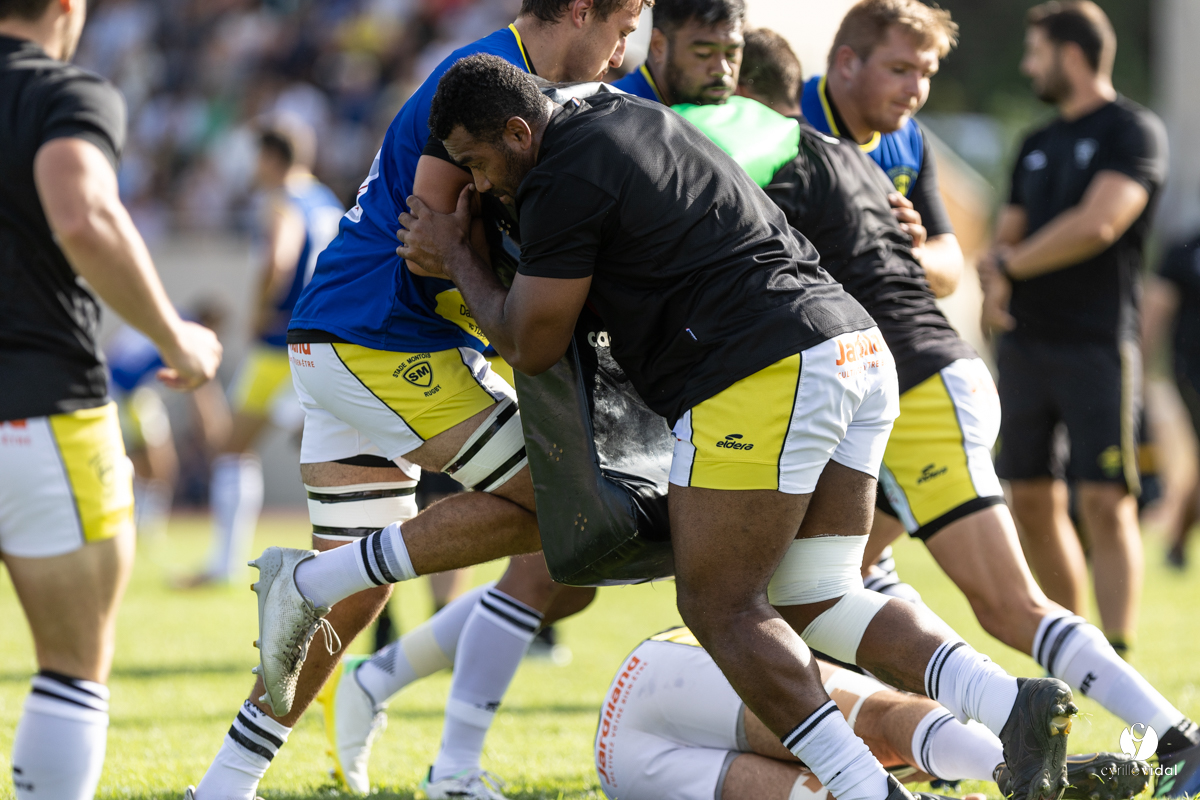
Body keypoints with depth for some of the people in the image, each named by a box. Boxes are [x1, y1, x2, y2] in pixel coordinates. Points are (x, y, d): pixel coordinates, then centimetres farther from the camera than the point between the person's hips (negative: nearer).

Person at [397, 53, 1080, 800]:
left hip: (767, 377, -9)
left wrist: (457, 258, 19)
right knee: (818, 600, 10)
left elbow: (532, 346, 3)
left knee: (720, 608, 1)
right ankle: (1017, 704, -7)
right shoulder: (625, 115, 21)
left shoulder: (563, 182, -7)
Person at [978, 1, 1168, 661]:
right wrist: (995, 272, -5)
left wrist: (1011, 266, -5)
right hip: (1025, 342, 7)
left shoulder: (1133, 130, -3)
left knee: (1105, 504, -11)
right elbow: (1007, 236, 19)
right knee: (1032, 502, 6)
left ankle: (1116, 661, -14)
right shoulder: (1038, 146, 19)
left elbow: (1098, 223, -15)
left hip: (1096, 343, -7)